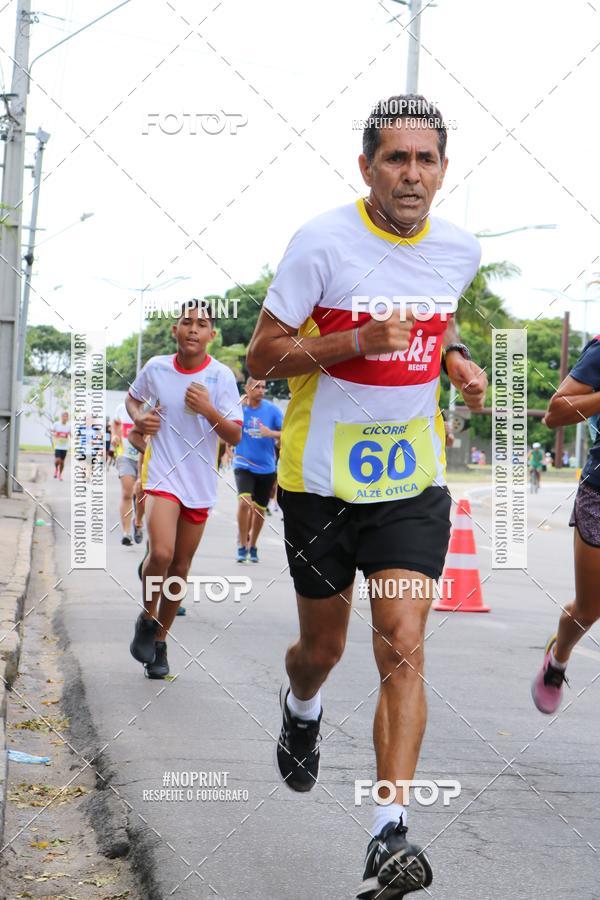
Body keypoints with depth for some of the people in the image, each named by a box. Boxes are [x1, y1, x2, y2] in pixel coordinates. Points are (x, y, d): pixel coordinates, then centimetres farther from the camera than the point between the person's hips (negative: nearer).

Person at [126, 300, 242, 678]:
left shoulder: (221, 376, -8)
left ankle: (160, 642, 25)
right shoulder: (156, 368, -3)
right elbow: (133, 397, 19)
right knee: (161, 553, -22)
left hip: (200, 484, 1)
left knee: (180, 567, 9)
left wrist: (209, 411, -27)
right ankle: (147, 618, 4)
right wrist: (139, 418, -3)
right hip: (163, 474, -1)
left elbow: (235, 436, -10)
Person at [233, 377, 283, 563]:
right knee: (244, 501, -23)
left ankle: (252, 546, 32)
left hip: (266, 467, 2)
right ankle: (242, 545, -11)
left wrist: (271, 433, -23)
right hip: (243, 464, -1)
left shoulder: (272, 409, -4)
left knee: (259, 509, 11)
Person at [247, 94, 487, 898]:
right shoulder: (323, 243, -12)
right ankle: (302, 709, 50)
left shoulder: (460, 251, 2)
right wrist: (358, 341, -24)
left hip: (413, 479, 2)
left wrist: (456, 363, 2)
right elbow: (262, 357, -10)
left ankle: (390, 833, -10)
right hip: (322, 478, -2)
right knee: (324, 646, 14)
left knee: (402, 650, -11)